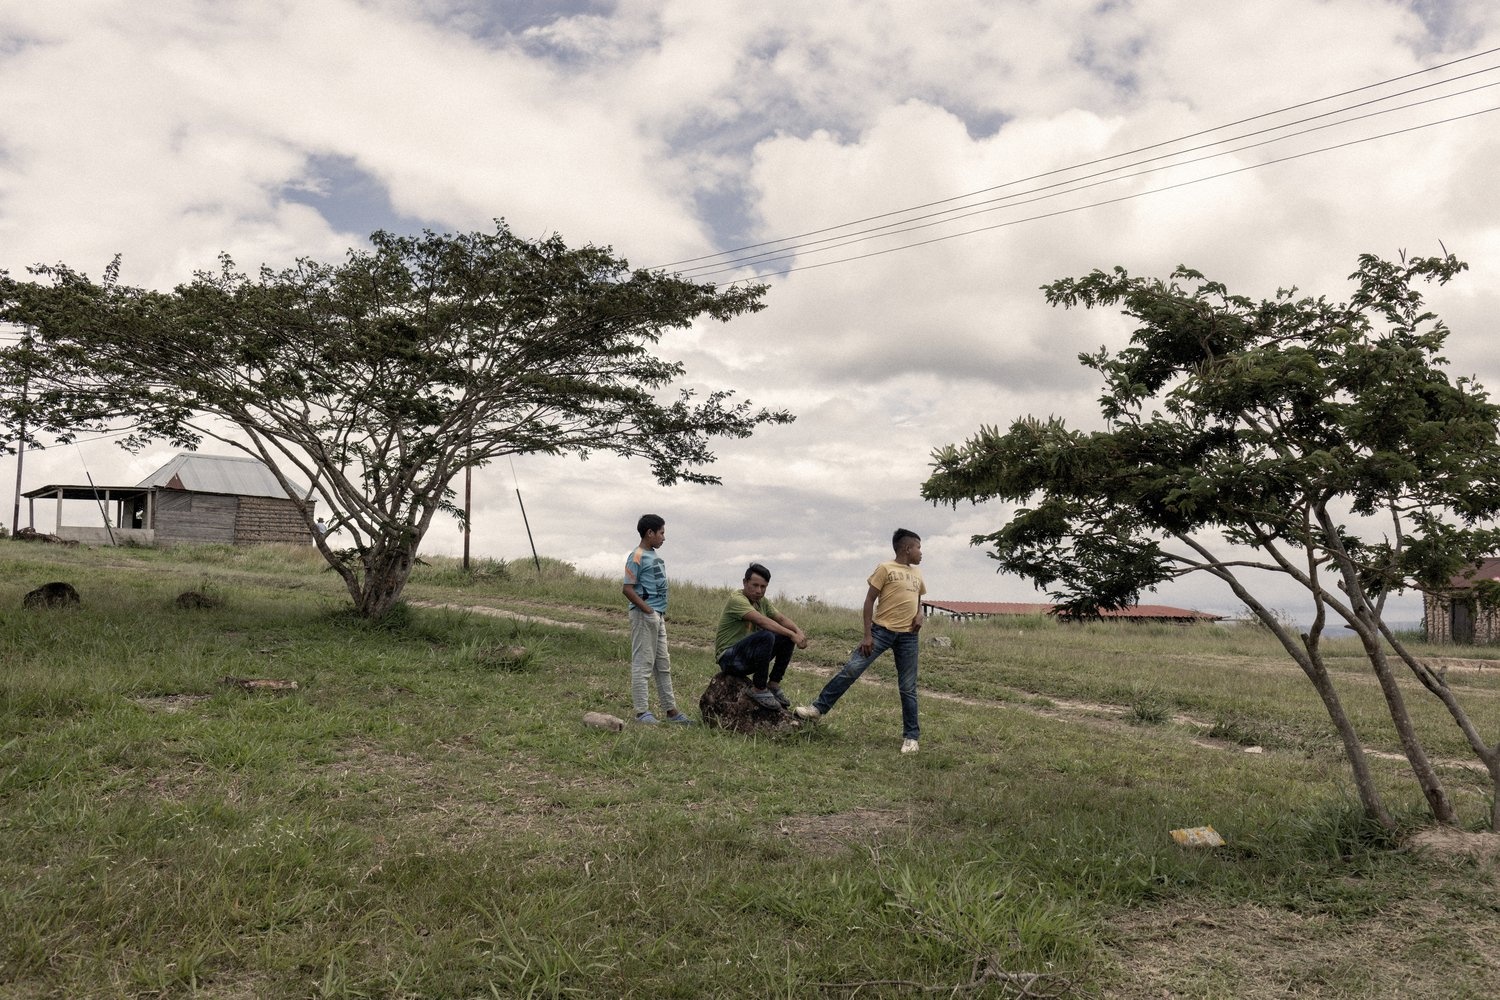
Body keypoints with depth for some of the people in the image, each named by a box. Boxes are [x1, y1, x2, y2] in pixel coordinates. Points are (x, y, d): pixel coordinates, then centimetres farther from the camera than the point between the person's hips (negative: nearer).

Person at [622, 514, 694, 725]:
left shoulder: (655, 557, 15)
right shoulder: (637, 557, -11)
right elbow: (627, 589, -16)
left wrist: (662, 612, 11)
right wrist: (648, 610, -18)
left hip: (658, 616, 10)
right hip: (644, 616, -10)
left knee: (663, 664, 13)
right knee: (643, 663, -5)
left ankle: (670, 710, 19)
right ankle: (641, 711, -1)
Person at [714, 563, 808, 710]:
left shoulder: (762, 601, 9)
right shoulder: (737, 599, -19)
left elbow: (781, 618, -1)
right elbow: (762, 621, -31)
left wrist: (798, 632, -22)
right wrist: (792, 634, -34)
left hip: (749, 656, 9)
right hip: (729, 658, -9)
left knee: (787, 637, -4)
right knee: (766, 636, -32)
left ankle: (773, 685, 4)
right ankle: (759, 690, -19)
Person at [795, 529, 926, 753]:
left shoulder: (917, 574, 14)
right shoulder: (885, 569, -4)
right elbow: (869, 601, -6)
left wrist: (919, 615, 4)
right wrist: (867, 635, -12)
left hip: (908, 636, 4)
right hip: (882, 630, -4)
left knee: (908, 688, 5)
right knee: (851, 669, -11)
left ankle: (911, 736, 14)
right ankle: (819, 707, 1)